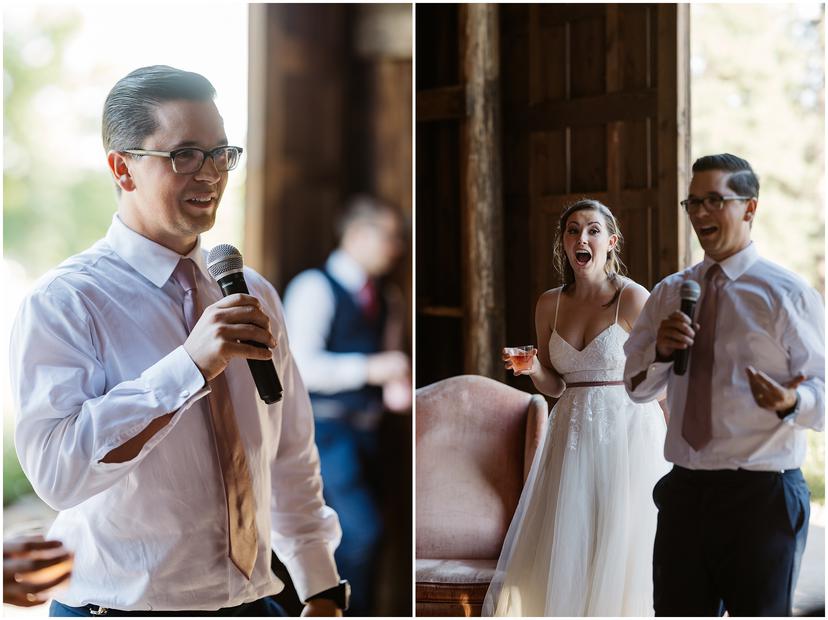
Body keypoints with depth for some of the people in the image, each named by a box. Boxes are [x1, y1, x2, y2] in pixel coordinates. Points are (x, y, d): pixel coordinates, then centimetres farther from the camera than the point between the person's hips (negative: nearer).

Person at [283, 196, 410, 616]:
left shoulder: (387, 298, 14)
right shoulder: (314, 287, -9)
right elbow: (300, 365, -18)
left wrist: (396, 387, 0)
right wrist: (369, 369, -23)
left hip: (364, 433, 7)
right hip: (324, 428, -7)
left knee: (349, 538, 11)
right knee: (362, 529, -16)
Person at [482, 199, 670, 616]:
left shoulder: (632, 298, -8)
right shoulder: (550, 304, 6)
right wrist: (533, 370, -9)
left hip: (628, 433, -4)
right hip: (571, 434, 4)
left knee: (618, 556, 1)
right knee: (561, 552, 2)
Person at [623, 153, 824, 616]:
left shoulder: (787, 294, -7)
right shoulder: (670, 293, 10)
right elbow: (637, 387, 13)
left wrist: (791, 401, -32)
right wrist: (660, 350, -7)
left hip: (762, 494, -5)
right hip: (685, 491, 5)